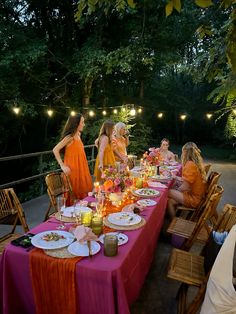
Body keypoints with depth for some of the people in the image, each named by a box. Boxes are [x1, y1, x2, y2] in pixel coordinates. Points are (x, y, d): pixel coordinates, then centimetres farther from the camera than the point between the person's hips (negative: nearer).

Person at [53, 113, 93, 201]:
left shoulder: (78, 135, 7)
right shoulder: (69, 137, -17)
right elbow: (55, 150, -18)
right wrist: (62, 166, -19)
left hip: (80, 168, 8)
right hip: (72, 169, -8)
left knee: (83, 191, 13)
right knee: (74, 193, 2)